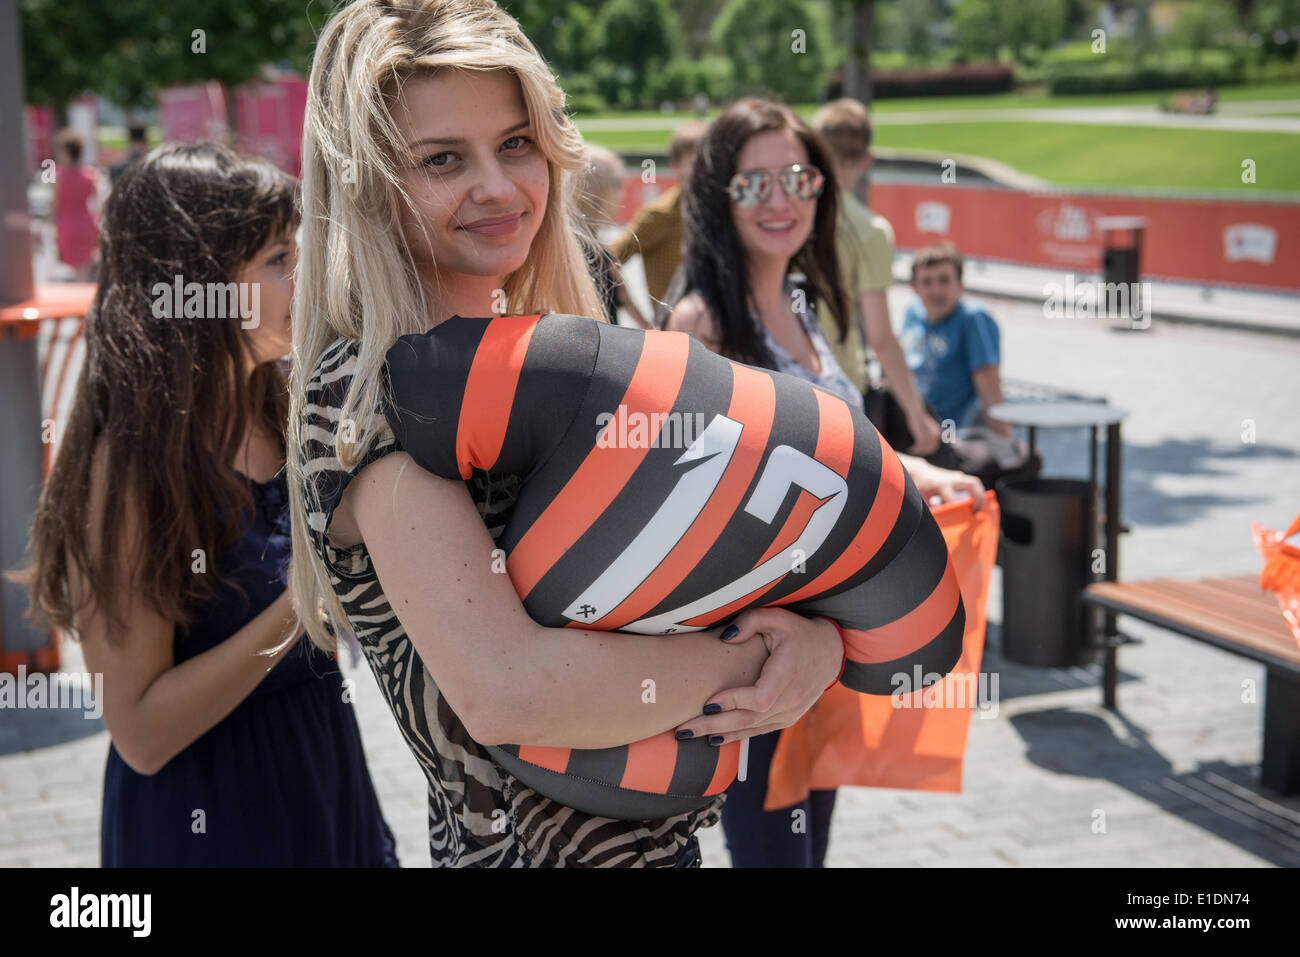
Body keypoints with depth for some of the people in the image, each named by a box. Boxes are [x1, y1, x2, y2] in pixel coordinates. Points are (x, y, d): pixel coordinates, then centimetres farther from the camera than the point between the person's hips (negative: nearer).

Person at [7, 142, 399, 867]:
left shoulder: (277, 415, -1)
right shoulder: (131, 466, -22)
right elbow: (142, 734, -23)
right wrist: (303, 599, -28)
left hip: (326, 778, 6)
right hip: (206, 814, -6)